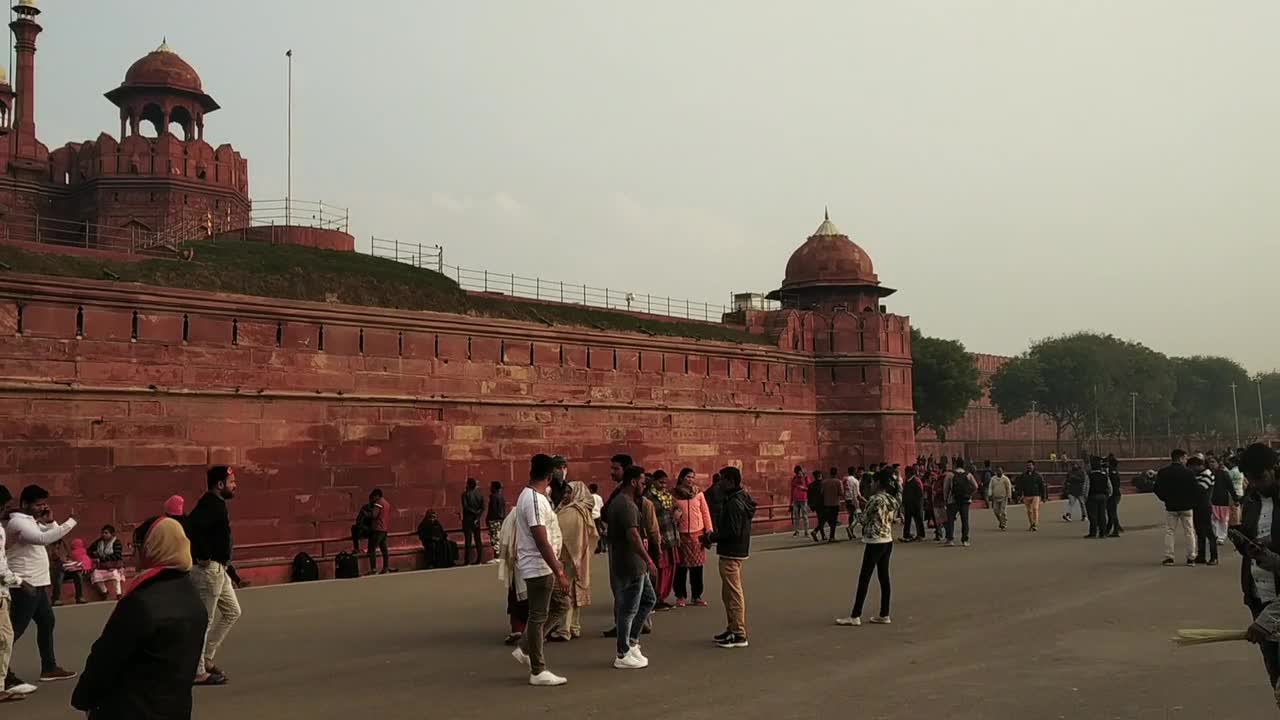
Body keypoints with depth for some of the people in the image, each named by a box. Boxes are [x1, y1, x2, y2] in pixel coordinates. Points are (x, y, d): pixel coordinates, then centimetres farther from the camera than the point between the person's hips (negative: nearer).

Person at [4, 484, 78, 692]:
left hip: (37, 584, 10)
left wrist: (49, 521, 1)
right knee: (15, 630, -8)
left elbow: (52, 536, 19)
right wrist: (71, 522, -35)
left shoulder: (31, 520, 13)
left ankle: (49, 667, 24)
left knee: (47, 623, 16)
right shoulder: (18, 522, -17)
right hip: (26, 586, -10)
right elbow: (44, 539, -32)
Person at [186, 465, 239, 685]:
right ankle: (198, 672, 7)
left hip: (218, 569, 10)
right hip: (209, 569, -10)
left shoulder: (216, 504, 13)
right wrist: (204, 557, -25)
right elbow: (191, 526, -33)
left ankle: (206, 658, 22)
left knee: (232, 612, 17)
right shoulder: (210, 504, -18)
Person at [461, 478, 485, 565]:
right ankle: (478, 560, 10)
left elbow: (465, 506, -16)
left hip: (468, 519, -4)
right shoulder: (479, 494, 6)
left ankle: (467, 560, -5)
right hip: (476, 519, 4)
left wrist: (474, 512, -7)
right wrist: (477, 516, -4)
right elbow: (482, 508, 1)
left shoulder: (465, 494, -8)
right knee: (477, 539, 9)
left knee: (468, 539, -4)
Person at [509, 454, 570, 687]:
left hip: (542, 566, 10)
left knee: (554, 607, 18)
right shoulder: (534, 500, -21)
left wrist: (557, 567, 24)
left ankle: (525, 649, 25)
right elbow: (541, 542, -25)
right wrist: (559, 573, -25)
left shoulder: (530, 496, 12)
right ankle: (538, 672, 6)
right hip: (538, 567, -10)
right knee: (538, 617, -2)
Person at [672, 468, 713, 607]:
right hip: (681, 534, -1)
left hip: (697, 533, 1)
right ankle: (680, 596, 13)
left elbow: (705, 512, 7)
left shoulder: (698, 493, 6)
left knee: (697, 566, 4)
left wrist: (709, 529, 1)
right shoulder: (675, 494, 2)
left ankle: (696, 596, 14)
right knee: (681, 566, 2)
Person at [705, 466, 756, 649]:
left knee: (734, 594, -5)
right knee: (729, 594, 18)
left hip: (731, 554, -11)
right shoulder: (741, 499, 12)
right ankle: (732, 629, 26)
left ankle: (739, 635, 0)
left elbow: (732, 532, -24)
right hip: (737, 551, 11)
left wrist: (711, 538, -14)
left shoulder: (734, 503, -20)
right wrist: (713, 536, 10)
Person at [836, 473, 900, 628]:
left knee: (864, 579, -4)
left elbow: (864, 519, -6)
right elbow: (892, 520, 14)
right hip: (888, 541, 8)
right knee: (884, 577, 11)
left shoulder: (875, 499, -16)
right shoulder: (893, 500, 7)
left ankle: (855, 616, -2)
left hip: (874, 542, -8)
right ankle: (884, 615, 14)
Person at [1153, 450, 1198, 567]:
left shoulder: (1163, 472, -4)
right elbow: (1194, 489, -8)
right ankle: (1191, 558, 9)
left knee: (1169, 532, 7)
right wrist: (1192, 503, 8)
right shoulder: (1189, 472, -8)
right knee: (1189, 532, 9)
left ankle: (1168, 557, 1)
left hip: (1170, 506, 1)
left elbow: (1157, 489, -3)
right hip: (1186, 506, -1)